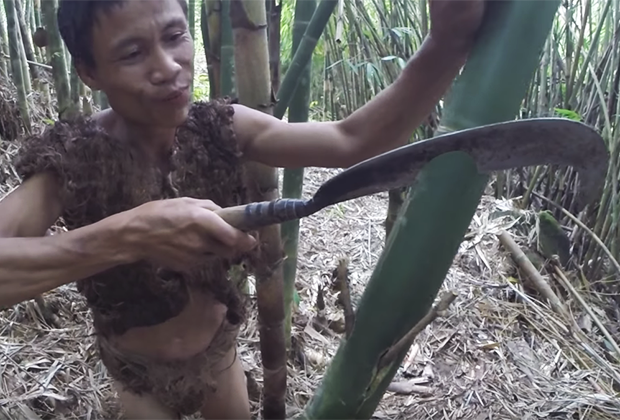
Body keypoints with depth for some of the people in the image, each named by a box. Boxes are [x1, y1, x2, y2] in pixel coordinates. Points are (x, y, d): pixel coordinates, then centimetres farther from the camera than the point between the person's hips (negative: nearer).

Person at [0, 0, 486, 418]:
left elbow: (353, 140, -30)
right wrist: (126, 235, -50)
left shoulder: (218, 128, -18)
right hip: (143, 373, -2)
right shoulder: (72, 158, -26)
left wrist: (450, 41, -44)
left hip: (219, 348, 3)